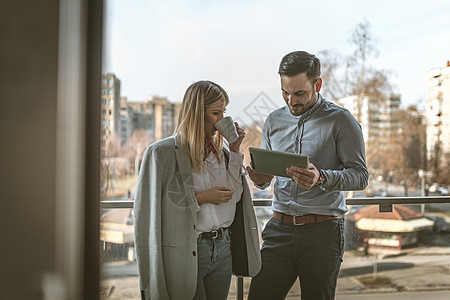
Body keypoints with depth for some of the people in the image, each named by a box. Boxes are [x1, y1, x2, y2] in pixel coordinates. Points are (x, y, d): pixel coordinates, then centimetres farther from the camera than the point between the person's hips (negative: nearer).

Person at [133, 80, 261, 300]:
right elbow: (151, 207, -13)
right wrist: (201, 197, -16)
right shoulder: (162, 152, -10)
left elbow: (234, 196, 5)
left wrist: (235, 151, -2)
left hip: (222, 248, 6)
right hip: (184, 254, -5)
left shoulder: (220, 149, 8)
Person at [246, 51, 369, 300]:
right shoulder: (274, 121, 11)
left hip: (323, 232, -3)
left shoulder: (340, 120, -3)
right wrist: (260, 178, -6)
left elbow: (360, 175, -7)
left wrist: (321, 177, -26)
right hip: (279, 229, 4)